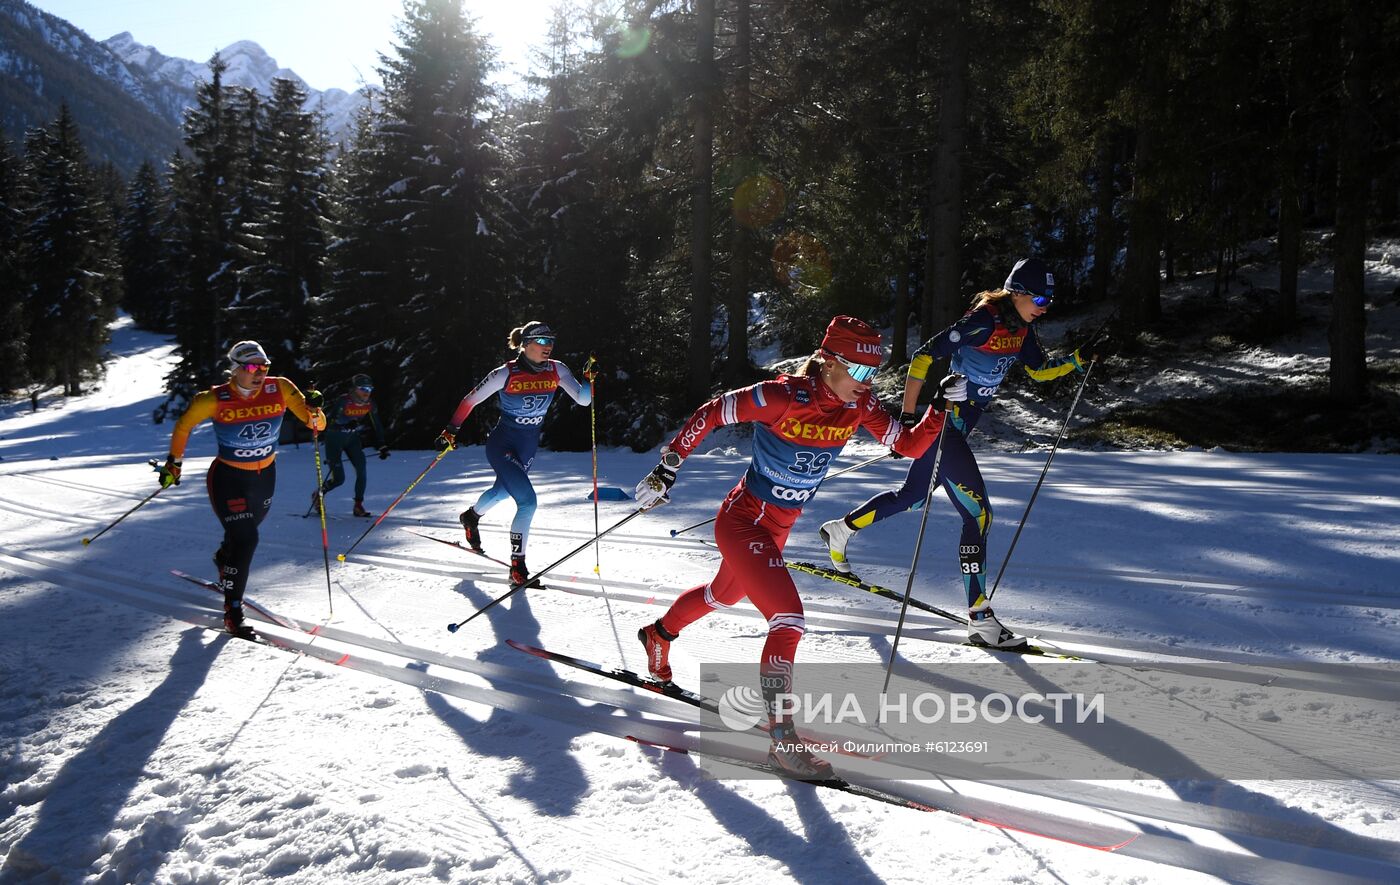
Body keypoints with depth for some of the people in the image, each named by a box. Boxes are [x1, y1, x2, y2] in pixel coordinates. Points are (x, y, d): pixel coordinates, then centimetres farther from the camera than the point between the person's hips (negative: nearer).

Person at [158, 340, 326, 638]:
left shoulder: (280, 389, -15)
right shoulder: (215, 399, -21)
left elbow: (316, 423, -15)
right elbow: (184, 425, -3)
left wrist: (314, 414, -36)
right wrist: (173, 462, 0)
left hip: (265, 475, 4)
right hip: (229, 478, -4)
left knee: (246, 532, 25)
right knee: (245, 539, -15)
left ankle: (224, 559, 60)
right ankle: (232, 612, -1)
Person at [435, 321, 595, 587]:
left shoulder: (556, 370, -6)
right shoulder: (506, 373, -19)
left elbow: (582, 400, -9)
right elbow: (470, 400, -8)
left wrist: (590, 381, -28)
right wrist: (450, 431, -6)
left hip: (529, 446, 6)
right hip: (502, 444, -6)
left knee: (501, 492, 29)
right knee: (527, 500, -20)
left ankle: (471, 516, 62)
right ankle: (518, 566, -9)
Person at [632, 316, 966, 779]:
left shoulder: (859, 406, -7)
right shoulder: (783, 396, -26)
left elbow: (909, 445, -3)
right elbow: (709, 414, -18)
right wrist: (668, 466, -17)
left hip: (777, 528, 8)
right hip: (743, 521, -8)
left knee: (721, 595, 30)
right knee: (789, 620, -18)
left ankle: (658, 635, 58)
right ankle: (782, 739, -7)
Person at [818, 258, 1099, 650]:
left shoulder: (1021, 328, 6)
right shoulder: (983, 321, -21)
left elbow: (1039, 370, 19)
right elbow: (923, 357, -22)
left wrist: (1074, 361, -1)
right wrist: (907, 417, -24)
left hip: (957, 426, 10)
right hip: (942, 422, -10)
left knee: (912, 495, 24)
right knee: (978, 512, -12)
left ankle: (841, 530, 42)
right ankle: (980, 618, -8)